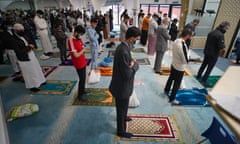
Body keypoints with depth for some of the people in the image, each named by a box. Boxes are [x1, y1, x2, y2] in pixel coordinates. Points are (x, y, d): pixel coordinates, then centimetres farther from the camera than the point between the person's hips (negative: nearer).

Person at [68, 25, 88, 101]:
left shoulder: (78, 38, 4)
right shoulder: (71, 40, -24)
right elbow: (76, 55, -26)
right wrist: (83, 50, -14)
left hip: (83, 62, 9)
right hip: (79, 64, -8)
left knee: (83, 78, 21)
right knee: (82, 79, 3)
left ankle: (82, 90, 41)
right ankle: (80, 95, 21)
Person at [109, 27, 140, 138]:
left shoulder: (124, 46, 1)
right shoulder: (123, 52, -32)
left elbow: (131, 63, 9)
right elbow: (127, 74, -29)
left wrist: (133, 64, -12)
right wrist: (134, 65, -13)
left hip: (122, 85, 9)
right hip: (122, 87, -9)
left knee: (123, 106, 32)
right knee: (122, 108, 13)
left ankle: (123, 117, 60)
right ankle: (121, 131, 37)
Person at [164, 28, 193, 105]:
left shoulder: (176, 41, -7)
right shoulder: (183, 46, -32)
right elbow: (186, 61, -27)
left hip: (173, 64, 8)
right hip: (179, 68, -8)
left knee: (171, 78, 28)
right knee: (177, 84, 10)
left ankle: (166, 90, 51)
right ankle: (172, 99, 27)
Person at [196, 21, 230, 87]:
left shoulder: (211, 32, 5)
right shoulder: (220, 35, -21)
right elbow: (222, 47, -25)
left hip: (207, 52, 8)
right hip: (213, 54, -8)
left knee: (204, 64, 20)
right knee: (209, 68, 2)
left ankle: (198, 76, 33)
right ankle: (204, 80, 8)